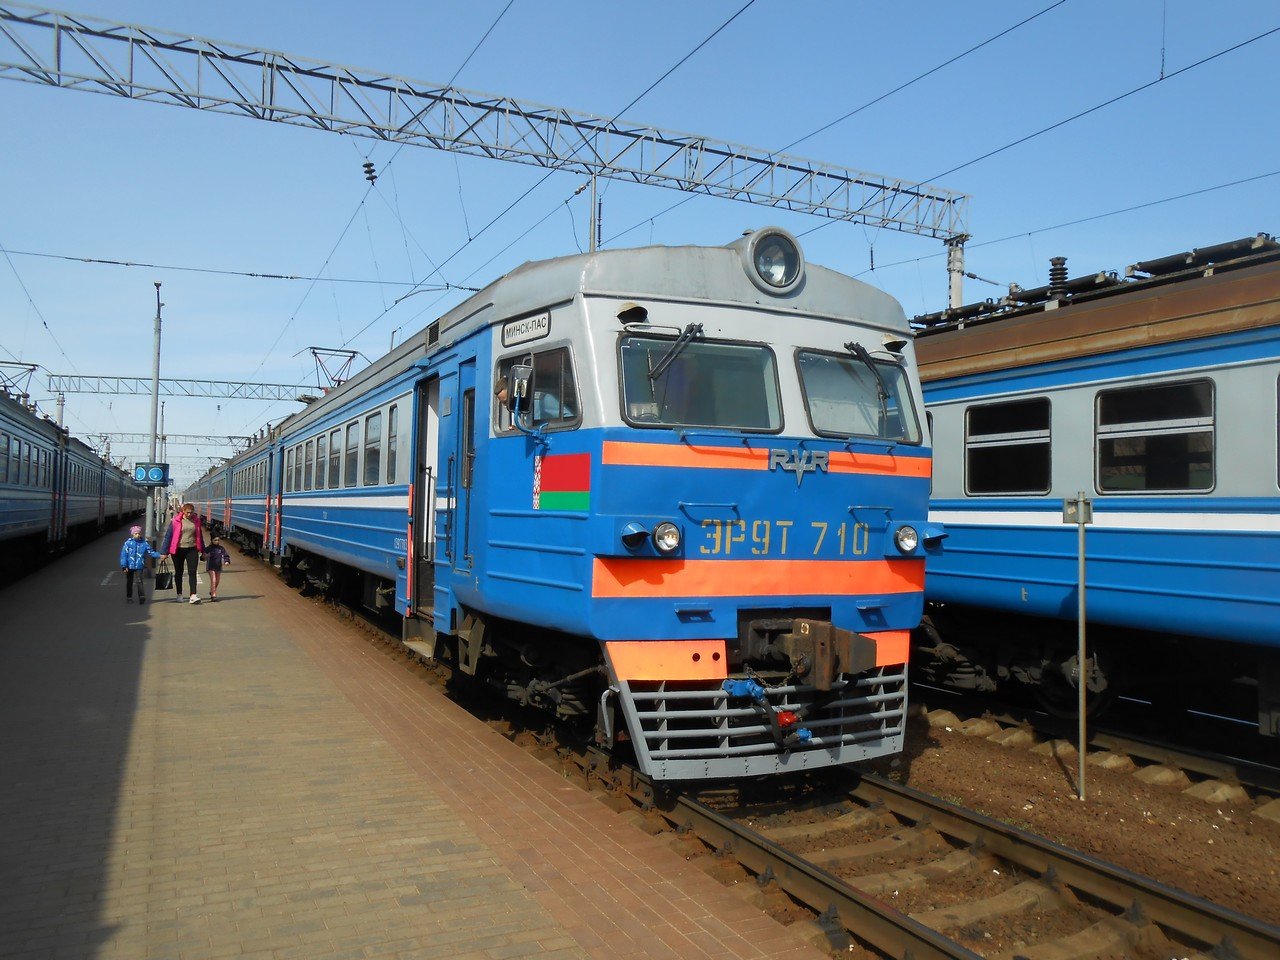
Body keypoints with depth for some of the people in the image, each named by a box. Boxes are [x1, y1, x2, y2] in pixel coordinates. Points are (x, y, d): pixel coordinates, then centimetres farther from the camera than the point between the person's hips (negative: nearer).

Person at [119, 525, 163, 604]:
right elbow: (124, 555, -4)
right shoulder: (128, 543, -3)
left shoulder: (144, 543, 2)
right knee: (129, 582, 10)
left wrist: (159, 555, -10)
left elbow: (151, 552, 5)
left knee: (140, 581, -7)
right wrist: (124, 566, -8)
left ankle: (142, 597, -8)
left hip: (139, 565, 0)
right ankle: (129, 597, 20)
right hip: (129, 566, 0)